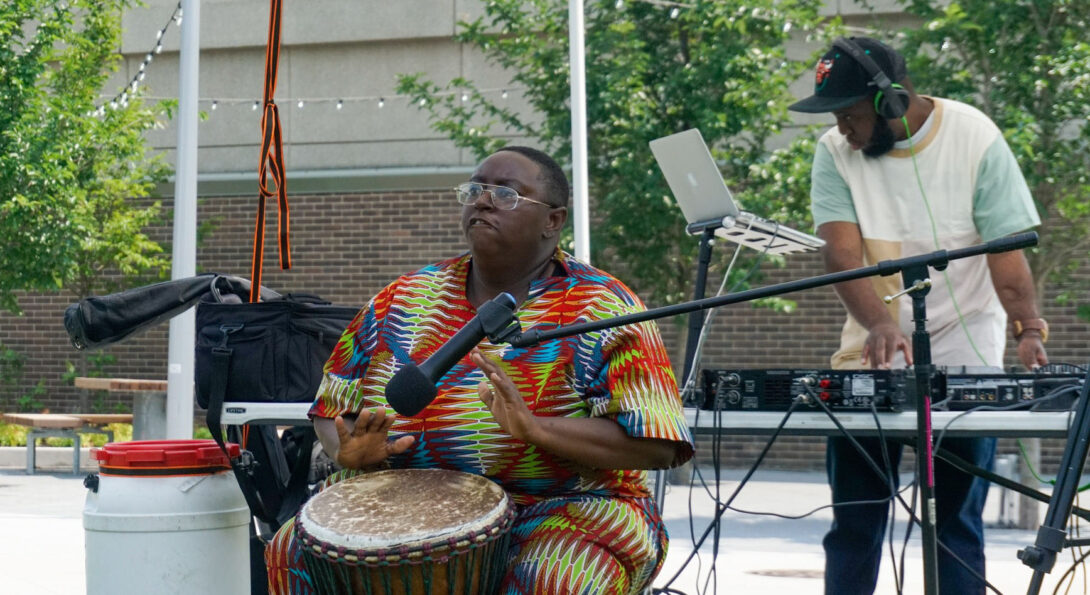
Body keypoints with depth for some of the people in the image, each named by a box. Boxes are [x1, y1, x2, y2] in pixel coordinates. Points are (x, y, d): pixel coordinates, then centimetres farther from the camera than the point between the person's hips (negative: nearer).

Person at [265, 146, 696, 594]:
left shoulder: (602, 312, -6)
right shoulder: (403, 300, 9)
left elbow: (655, 446, -15)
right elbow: (331, 409, 14)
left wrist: (537, 429, -29)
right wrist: (350, 449, -11)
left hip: (562, 510, -4)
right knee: (294, 552, -18)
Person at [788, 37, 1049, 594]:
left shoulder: (974, 139, -11)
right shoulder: (835, 153, -4)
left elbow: (1007, 249, -14)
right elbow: (841, 252, -15)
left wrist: (1028, 329, -31)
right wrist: (880, 325, -33)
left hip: (963, 340, -2)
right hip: (873, 339, 3)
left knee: (956, 517, -4)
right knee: (854, 514, 1)